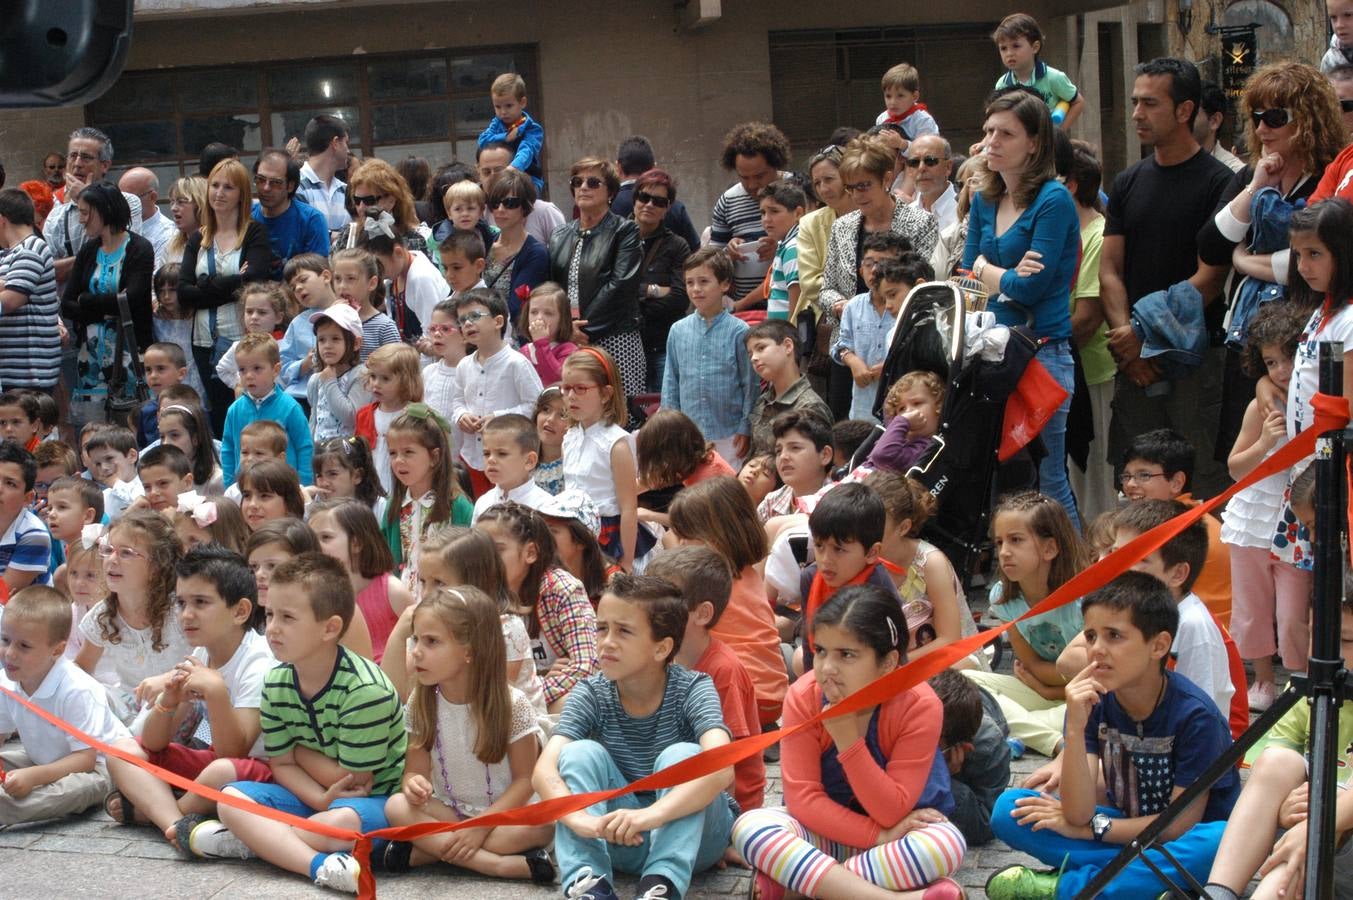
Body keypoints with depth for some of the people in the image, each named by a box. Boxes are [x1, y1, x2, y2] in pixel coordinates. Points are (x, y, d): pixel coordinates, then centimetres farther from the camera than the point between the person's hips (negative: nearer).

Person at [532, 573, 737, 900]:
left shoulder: (693, 689, -17)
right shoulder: (590, 695, -9)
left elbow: (720, 767, -37)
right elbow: (544, 771, -24)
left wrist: (651, 814, -52)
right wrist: (582, 819, -46)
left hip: (691, 832, -2)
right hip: (618, 836, 3)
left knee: (682, 755, -28)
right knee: (581, 753, -21)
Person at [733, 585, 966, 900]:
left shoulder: (919, 706, -20)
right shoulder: (803, 697, -16)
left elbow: (891, 813, -22)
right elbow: (802, 797, -16)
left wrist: (847, 738, -32)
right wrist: (878, 835, -26)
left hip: (898, 830, -1)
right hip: (827, 830, 2)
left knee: (947, 843, -35)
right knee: (749, 826, -29)